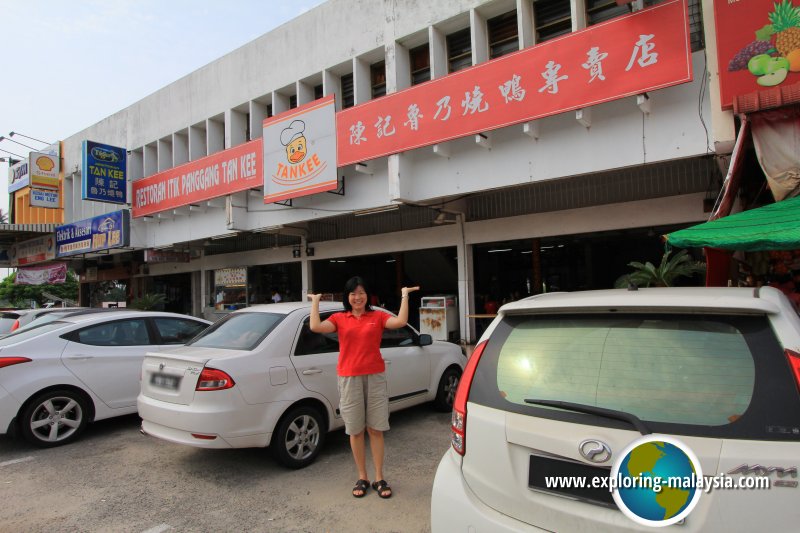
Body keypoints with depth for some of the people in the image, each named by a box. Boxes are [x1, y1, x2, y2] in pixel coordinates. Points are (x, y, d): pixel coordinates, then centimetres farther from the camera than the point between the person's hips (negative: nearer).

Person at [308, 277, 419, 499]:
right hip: (349, 379, 1)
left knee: (375, 429, 5)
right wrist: (315, 301, -3)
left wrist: (404, 296, -8)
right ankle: (362, 478, 23)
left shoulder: (378, 316, 4)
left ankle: (379, 479, 17)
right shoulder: (339, 318, 5)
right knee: (356, 430, 9)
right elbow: (315, 326, -11)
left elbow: (400, 322, -13)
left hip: (375, 377, 0)